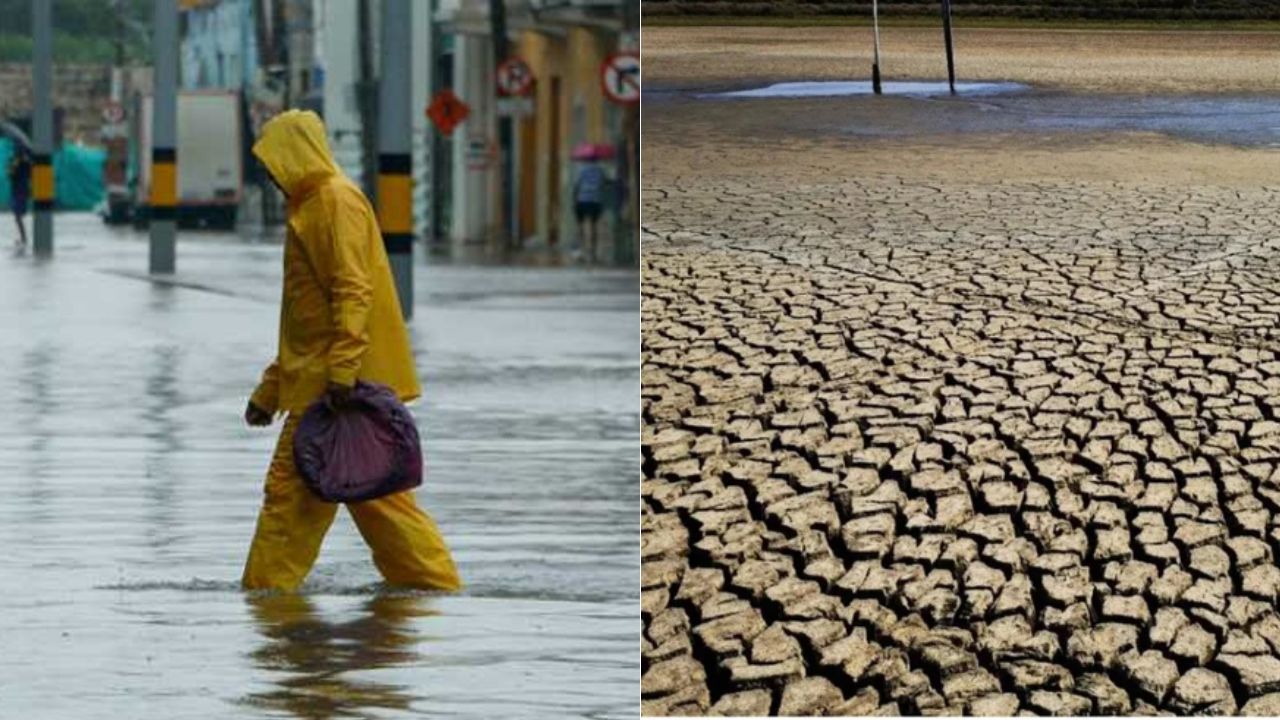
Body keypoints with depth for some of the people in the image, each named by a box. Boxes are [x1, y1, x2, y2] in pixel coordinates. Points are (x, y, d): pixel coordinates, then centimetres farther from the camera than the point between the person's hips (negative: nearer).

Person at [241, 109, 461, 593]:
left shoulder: (337, 199, -8)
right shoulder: (308, 208, 23)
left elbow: (353, 290, -20)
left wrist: (342, 371, -27)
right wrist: (269, 393, 27)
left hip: (342, 385, -10)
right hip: (314, 385, 10)